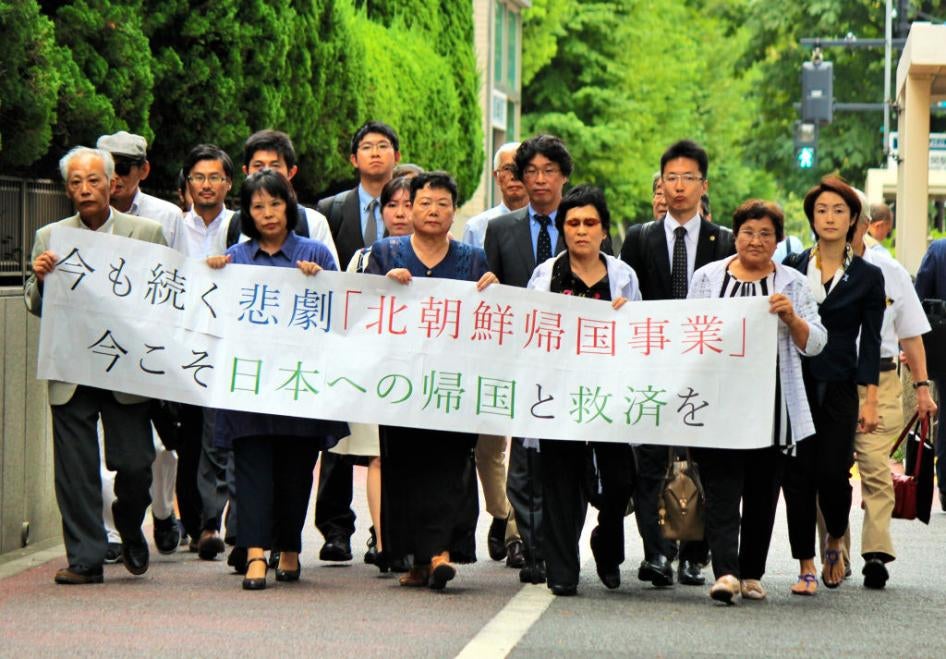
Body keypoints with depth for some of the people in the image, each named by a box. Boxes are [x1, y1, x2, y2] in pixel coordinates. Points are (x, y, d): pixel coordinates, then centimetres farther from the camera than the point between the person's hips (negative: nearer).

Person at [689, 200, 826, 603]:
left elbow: (814, 344, 5)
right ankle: (725, 572, -19)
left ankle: (751, 573, 15)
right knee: (721, 489, -11)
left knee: (762, 491, 6)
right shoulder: (707, 277, 9)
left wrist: (791, 317, -12)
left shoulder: (792, 283, 9)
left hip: (771, 404, 1)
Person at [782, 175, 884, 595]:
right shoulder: (791, 268, 6)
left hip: (838, 388, -1)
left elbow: (870, 343, 3)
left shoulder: (867, 277, 5)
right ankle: (806, 565, 6)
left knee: (833, 473, -8)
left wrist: (870, 401, -3)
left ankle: (835, 541, 22)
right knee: (798, 474, -2)